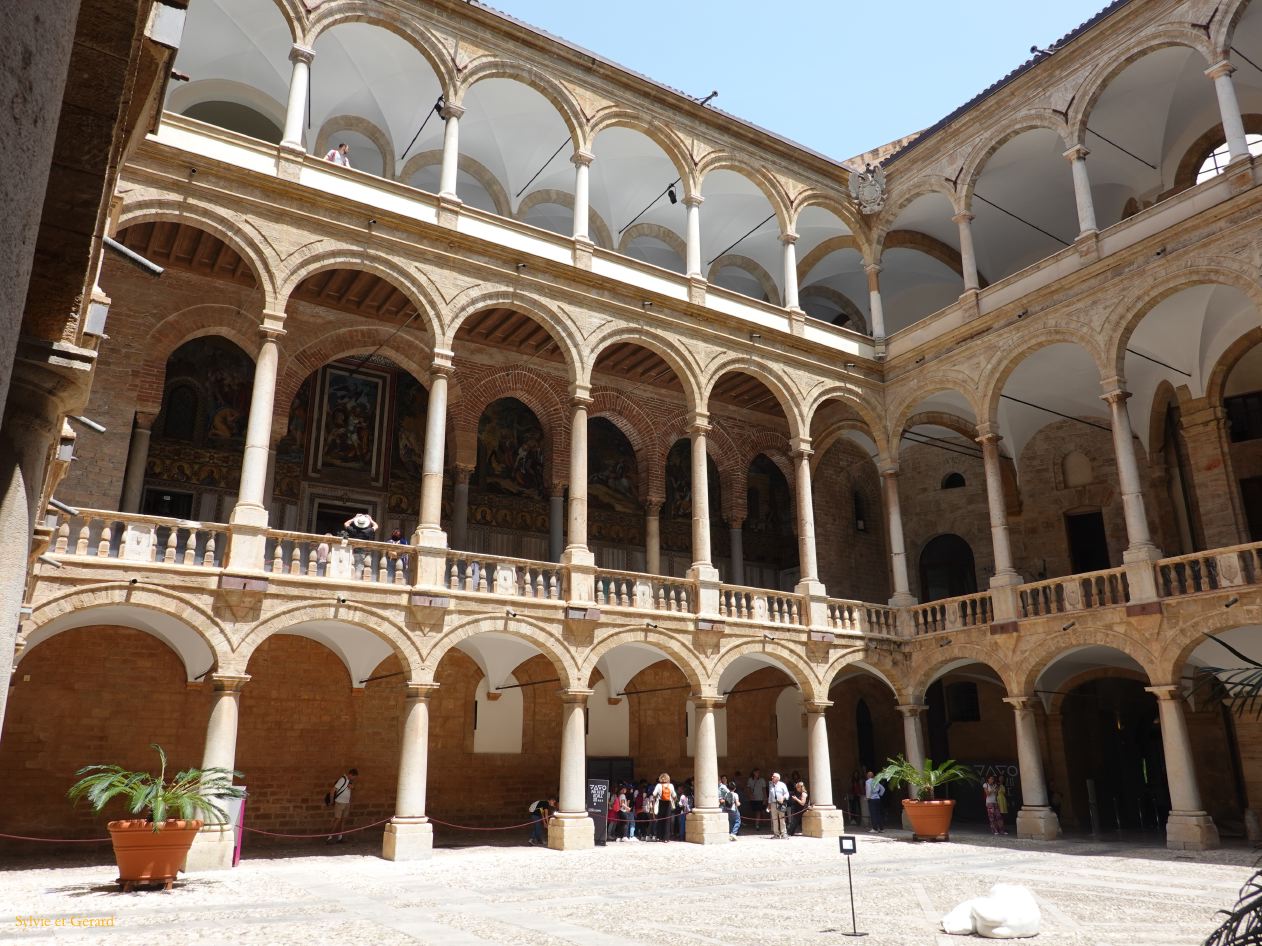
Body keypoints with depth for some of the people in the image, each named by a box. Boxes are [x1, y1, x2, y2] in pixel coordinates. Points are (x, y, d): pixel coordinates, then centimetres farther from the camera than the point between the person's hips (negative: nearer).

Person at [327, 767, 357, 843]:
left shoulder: (349, 781, 7)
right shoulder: (343, 780, -18)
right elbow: (333, 791, -20)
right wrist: (332, 801, -12)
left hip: (346, 803, 8)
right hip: (339, 803, -8)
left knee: (343, 820, 8)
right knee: (337, 819, -8)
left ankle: (340, 837, 12)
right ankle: (331, 837, -3)